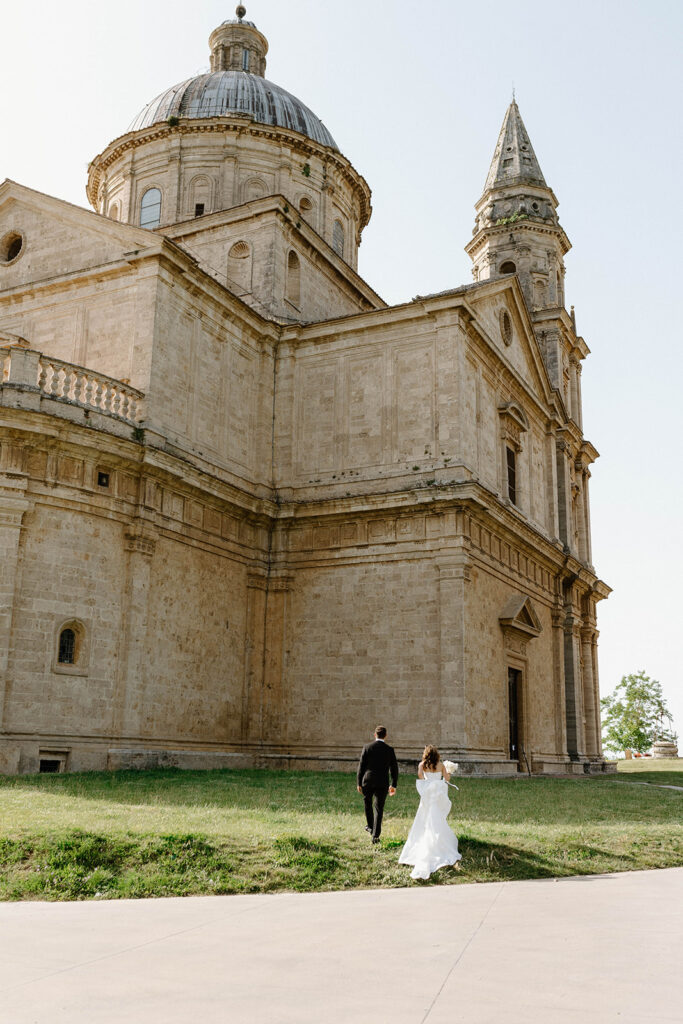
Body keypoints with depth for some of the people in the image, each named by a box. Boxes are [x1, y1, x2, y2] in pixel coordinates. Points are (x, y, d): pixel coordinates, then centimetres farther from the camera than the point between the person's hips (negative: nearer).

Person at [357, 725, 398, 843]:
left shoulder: (367, 747, -3)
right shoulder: (389, 749, -2)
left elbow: (361, 766, -3)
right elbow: (394, 768, 2)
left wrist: (359, 783, 4)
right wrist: (393, 785, 12)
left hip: (367, 781, 0)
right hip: (382, 783, 0)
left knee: (368, 804, 23)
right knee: (379, 808, 3)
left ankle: (370, 827, 36)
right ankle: (375, 835, -2)